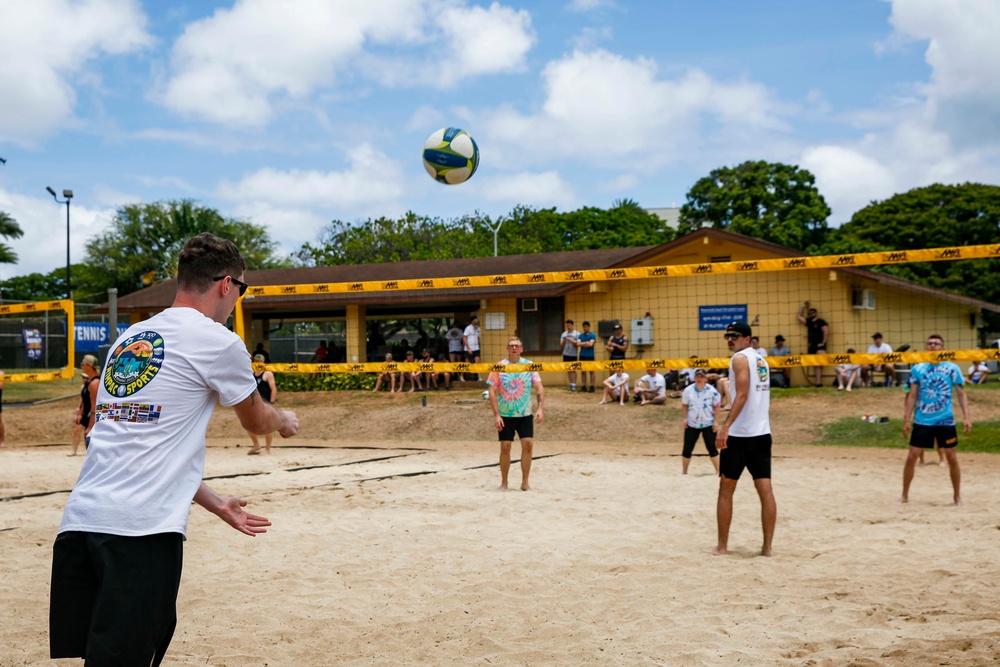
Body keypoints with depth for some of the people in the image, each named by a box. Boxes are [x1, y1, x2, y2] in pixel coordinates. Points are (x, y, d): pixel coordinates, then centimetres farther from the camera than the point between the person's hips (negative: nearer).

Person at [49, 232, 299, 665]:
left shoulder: (129, 338, 20)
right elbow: (257, 422, 17)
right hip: (142, 531, -7)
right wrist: (285, 421, 40)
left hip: (80, 519, 7)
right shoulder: (218, 342, -1)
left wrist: (215, 504, 30)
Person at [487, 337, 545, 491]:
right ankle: (504, 483, 15)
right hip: (505, 415, -1)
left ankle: (525, 482, 7)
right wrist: (496, 415, -12)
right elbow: (492, 391, -5)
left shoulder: (529, 365, 0)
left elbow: (539, 387, -2)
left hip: (525, 414, 1)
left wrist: (540, 408, -15)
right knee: (505, 447, -1)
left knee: (528, 444, -6)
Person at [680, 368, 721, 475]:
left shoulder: (712, 391, -11)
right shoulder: (688, 390, -4)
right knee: (687, 448, 4)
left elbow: (717, 406, -5)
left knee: (711, 447, -3)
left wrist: (716, 421, -9)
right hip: (692, 424, 2)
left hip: (708, 424, -2)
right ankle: (684, 471, 17)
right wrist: (684, 418, -2)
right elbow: (684, 405, 6)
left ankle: (718, 471, 4)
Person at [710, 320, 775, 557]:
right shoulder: (761, 360, 17)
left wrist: (726, 426, -25)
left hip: (739, 434, -7)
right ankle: (767, 546, 2)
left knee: (726, 490, 3)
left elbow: (742, 394, -19)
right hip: (762, 433, 7)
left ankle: (722, 546, 7)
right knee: (765, 490, 3)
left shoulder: (740, 358, -8)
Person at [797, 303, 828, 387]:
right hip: (812, 346, 7)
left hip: (819, 346, -7)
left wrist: (823, 343, -13)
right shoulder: (808, 322, 15)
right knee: (814, 365, 5)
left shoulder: (821, 322, -4)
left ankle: (819, 382, -18)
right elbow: (799, 316, 20)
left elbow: (826, 333, -12)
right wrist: (803, 306, 15)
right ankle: (817, 382, 4)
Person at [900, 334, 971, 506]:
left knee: (952, 458, 4)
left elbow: (961, 394, 2)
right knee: (912, 457, -1)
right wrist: (906, 420, 0)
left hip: (945, 421, -1)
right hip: (922, 421, 1)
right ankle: (904, 495, 12)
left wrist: (966, 417, -7)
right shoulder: (917, 369, 2)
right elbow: (912, 396, 5)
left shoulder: (952, 368, -1)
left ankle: (957, 496, 20)